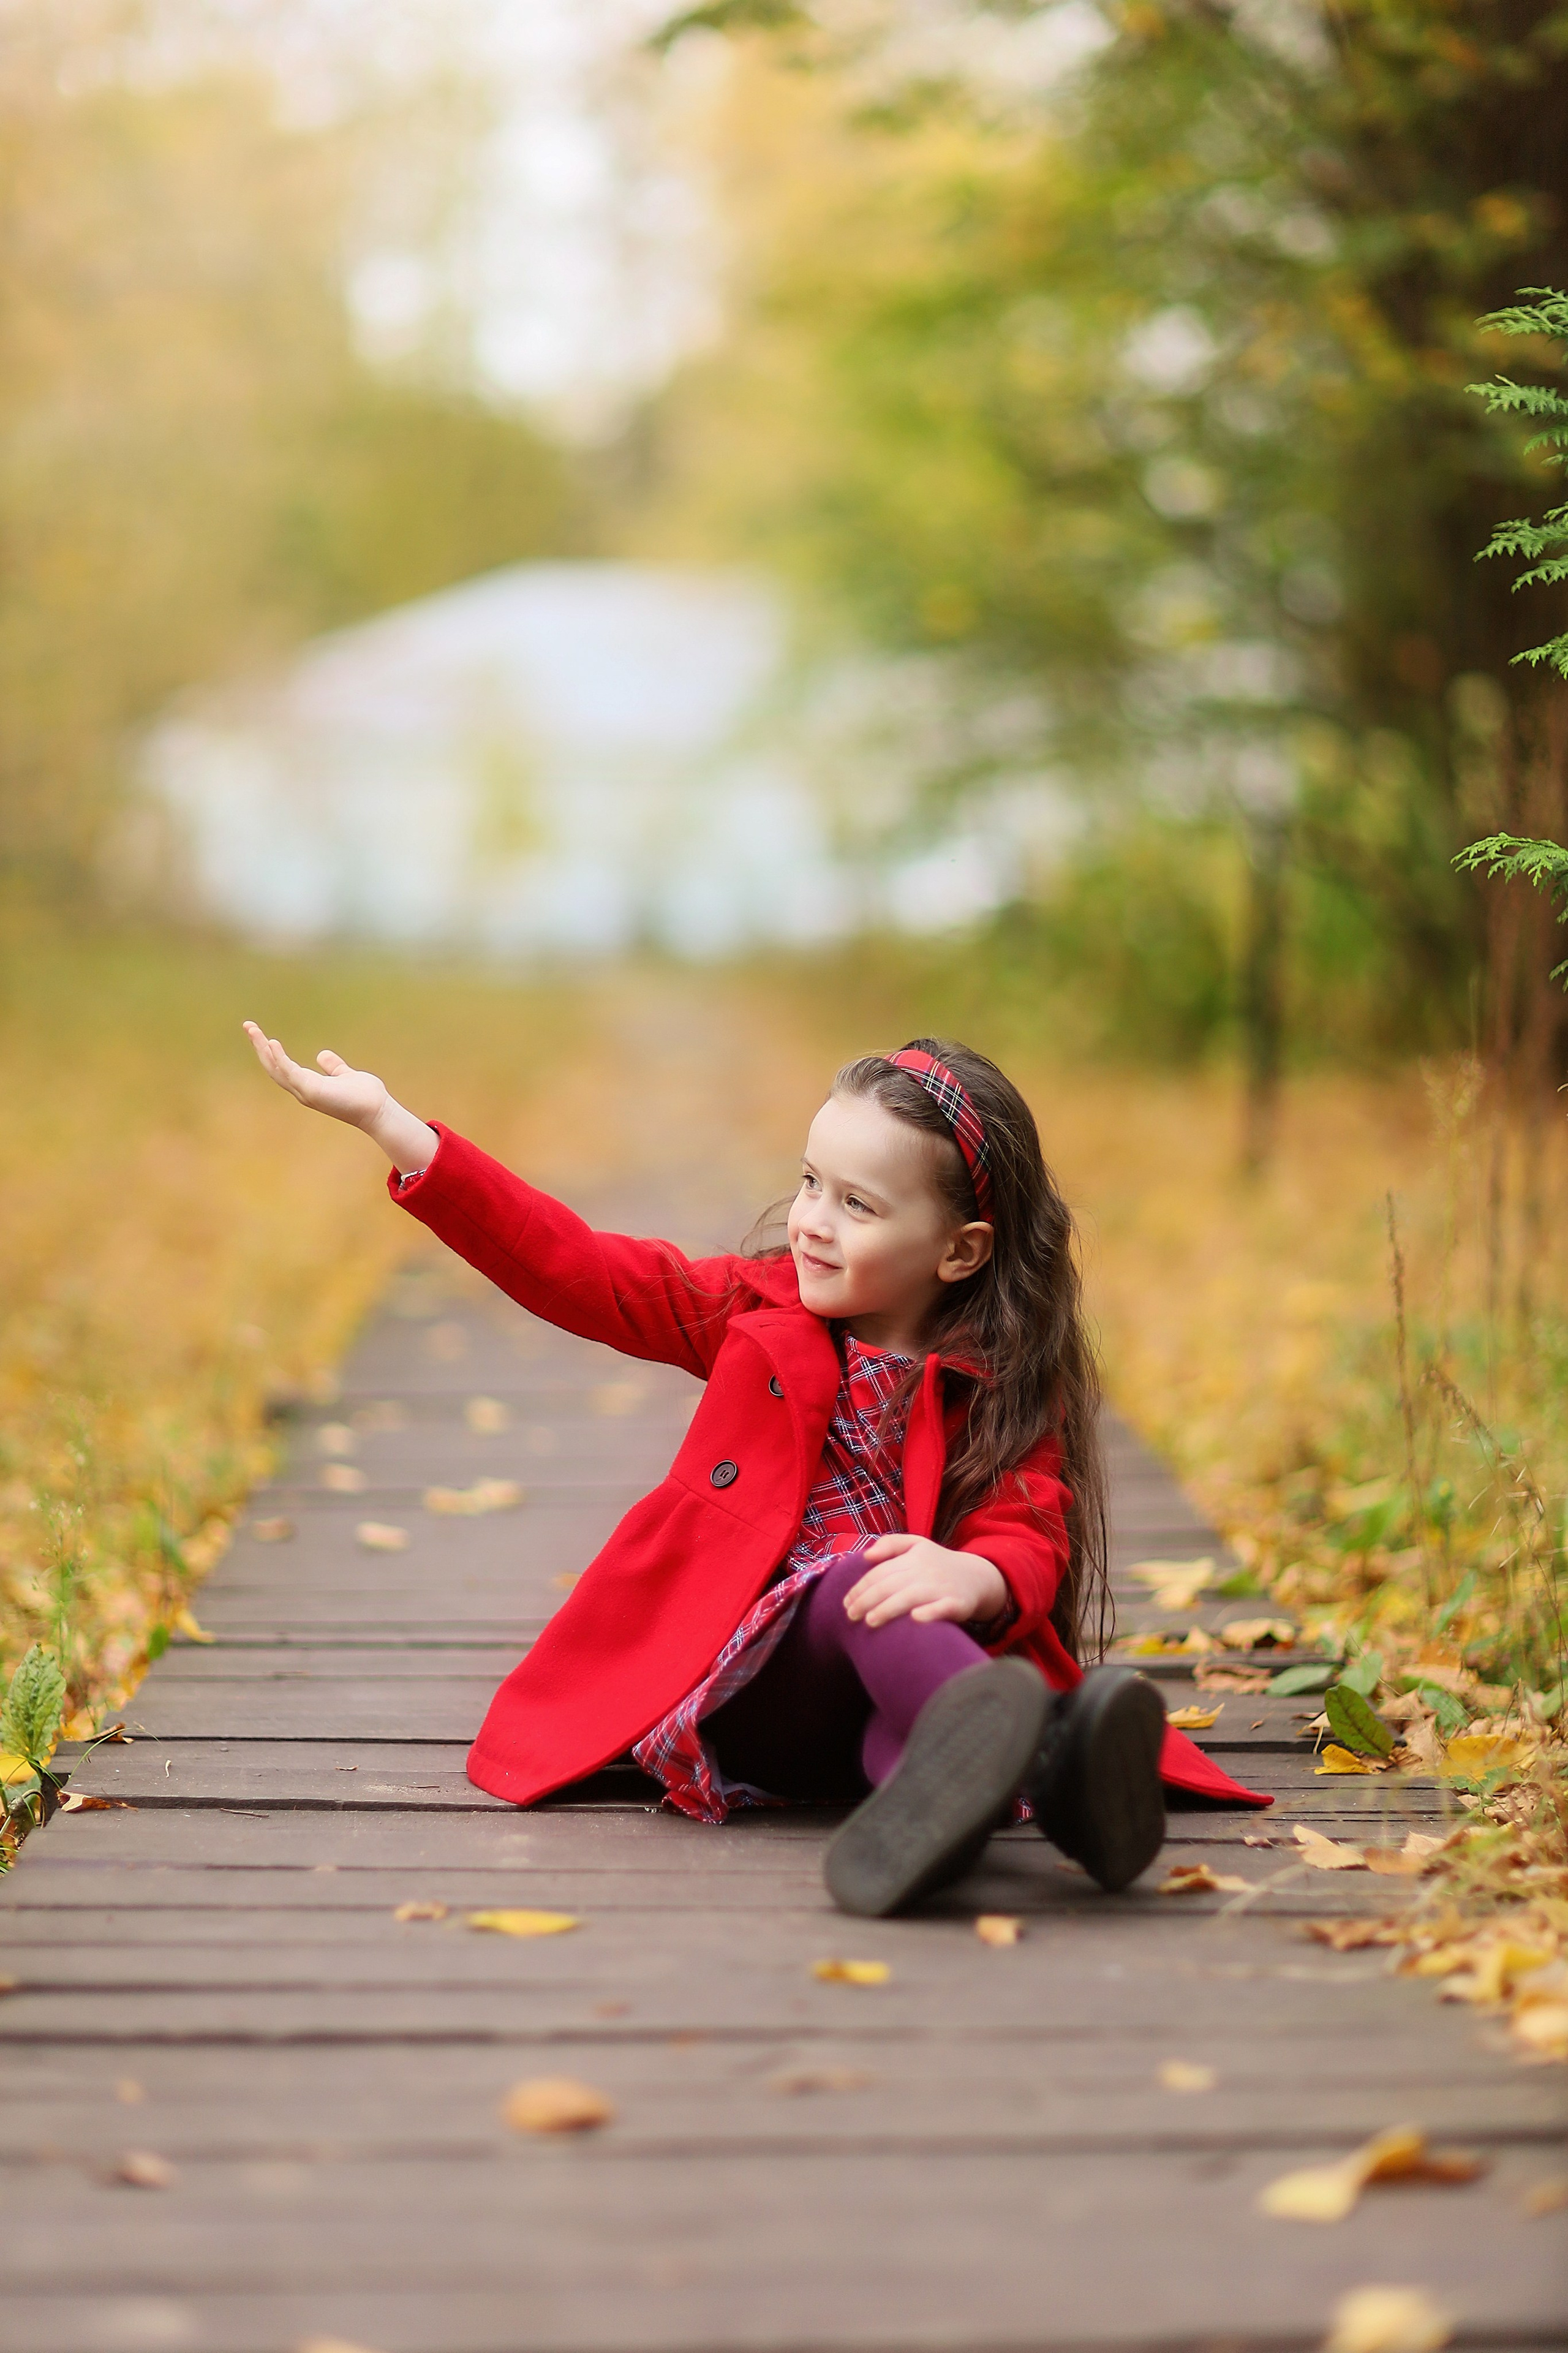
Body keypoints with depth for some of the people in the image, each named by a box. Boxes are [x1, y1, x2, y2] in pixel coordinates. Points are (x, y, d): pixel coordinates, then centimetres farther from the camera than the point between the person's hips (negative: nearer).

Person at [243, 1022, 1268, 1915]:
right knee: (856, 1586, -35)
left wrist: (977, 1578, -33)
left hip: (916, 1668, 1)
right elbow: (576, 1269, 11)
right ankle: (1035, 1756, -66)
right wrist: (390, 1123, 6)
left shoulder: (1009, 1388, 8)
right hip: (752, 1667, 0)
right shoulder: (758, 1310, 15)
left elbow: (1030, 1542, -5)